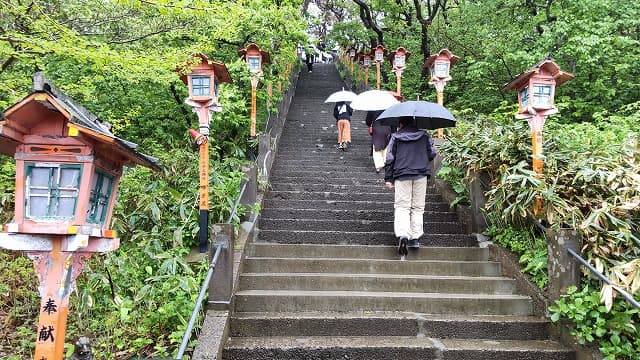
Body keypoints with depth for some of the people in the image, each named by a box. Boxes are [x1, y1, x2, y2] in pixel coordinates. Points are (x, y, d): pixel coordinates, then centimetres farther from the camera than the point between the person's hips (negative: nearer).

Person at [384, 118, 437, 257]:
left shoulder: (395, 137, 4)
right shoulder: (424, 135, 8)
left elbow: (389, 158, 1)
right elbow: (432, 153, 8)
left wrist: (388, 178, 4)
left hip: (401, 175, -1)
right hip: (421, 174, 2)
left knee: (402, 206, -2)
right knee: (417, 207, 9)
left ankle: (402, 234, -23)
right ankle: (415, 238, 7)